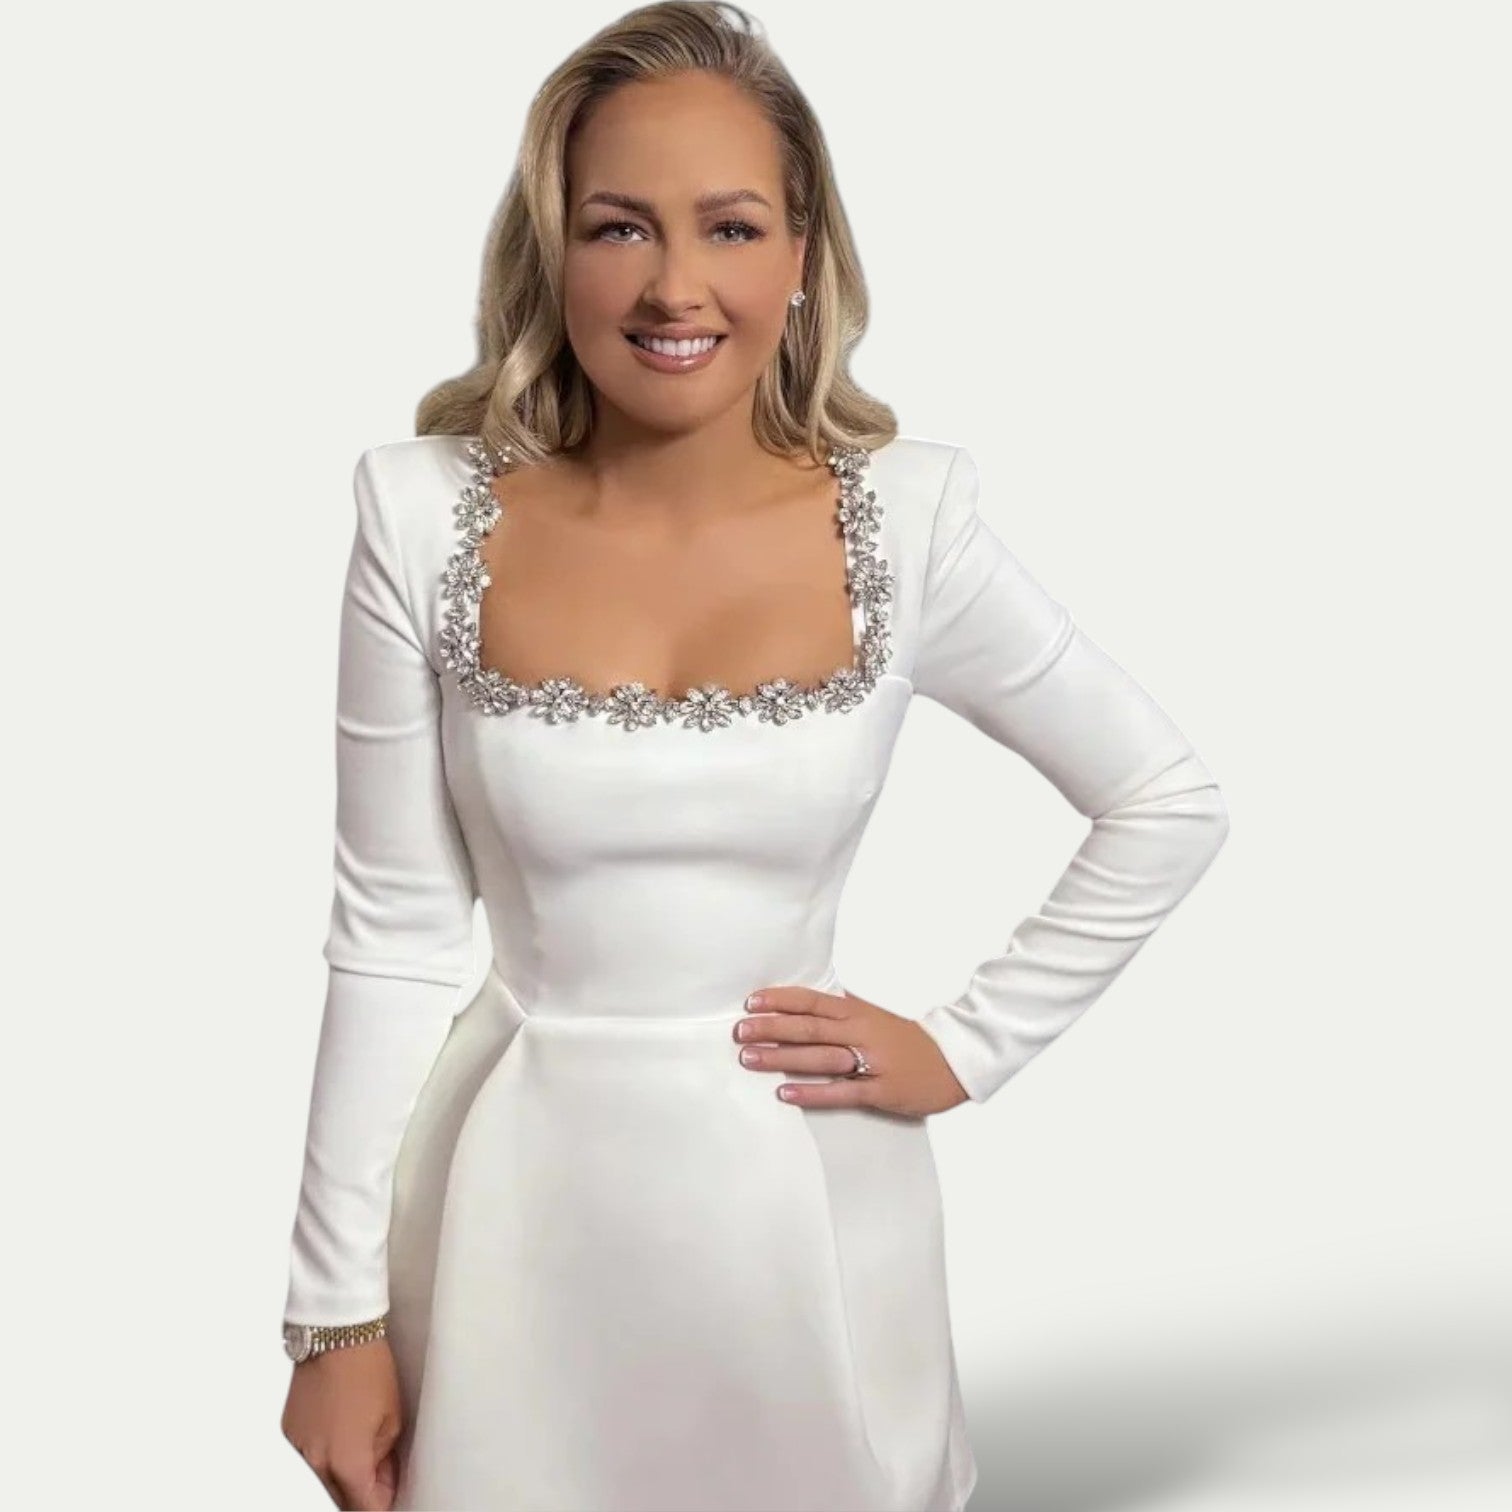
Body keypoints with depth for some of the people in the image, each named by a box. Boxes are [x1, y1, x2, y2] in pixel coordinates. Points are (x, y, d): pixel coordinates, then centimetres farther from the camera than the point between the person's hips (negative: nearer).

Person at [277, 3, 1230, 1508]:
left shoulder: (907, 518, -10)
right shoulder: (426, 514, -9)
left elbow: (1170, 803, 2)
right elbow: (393, 941, -5)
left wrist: (969, 1047, -3)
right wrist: (337, 1313, -2)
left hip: (806, 1195, 0)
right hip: (522, 1201, 0)